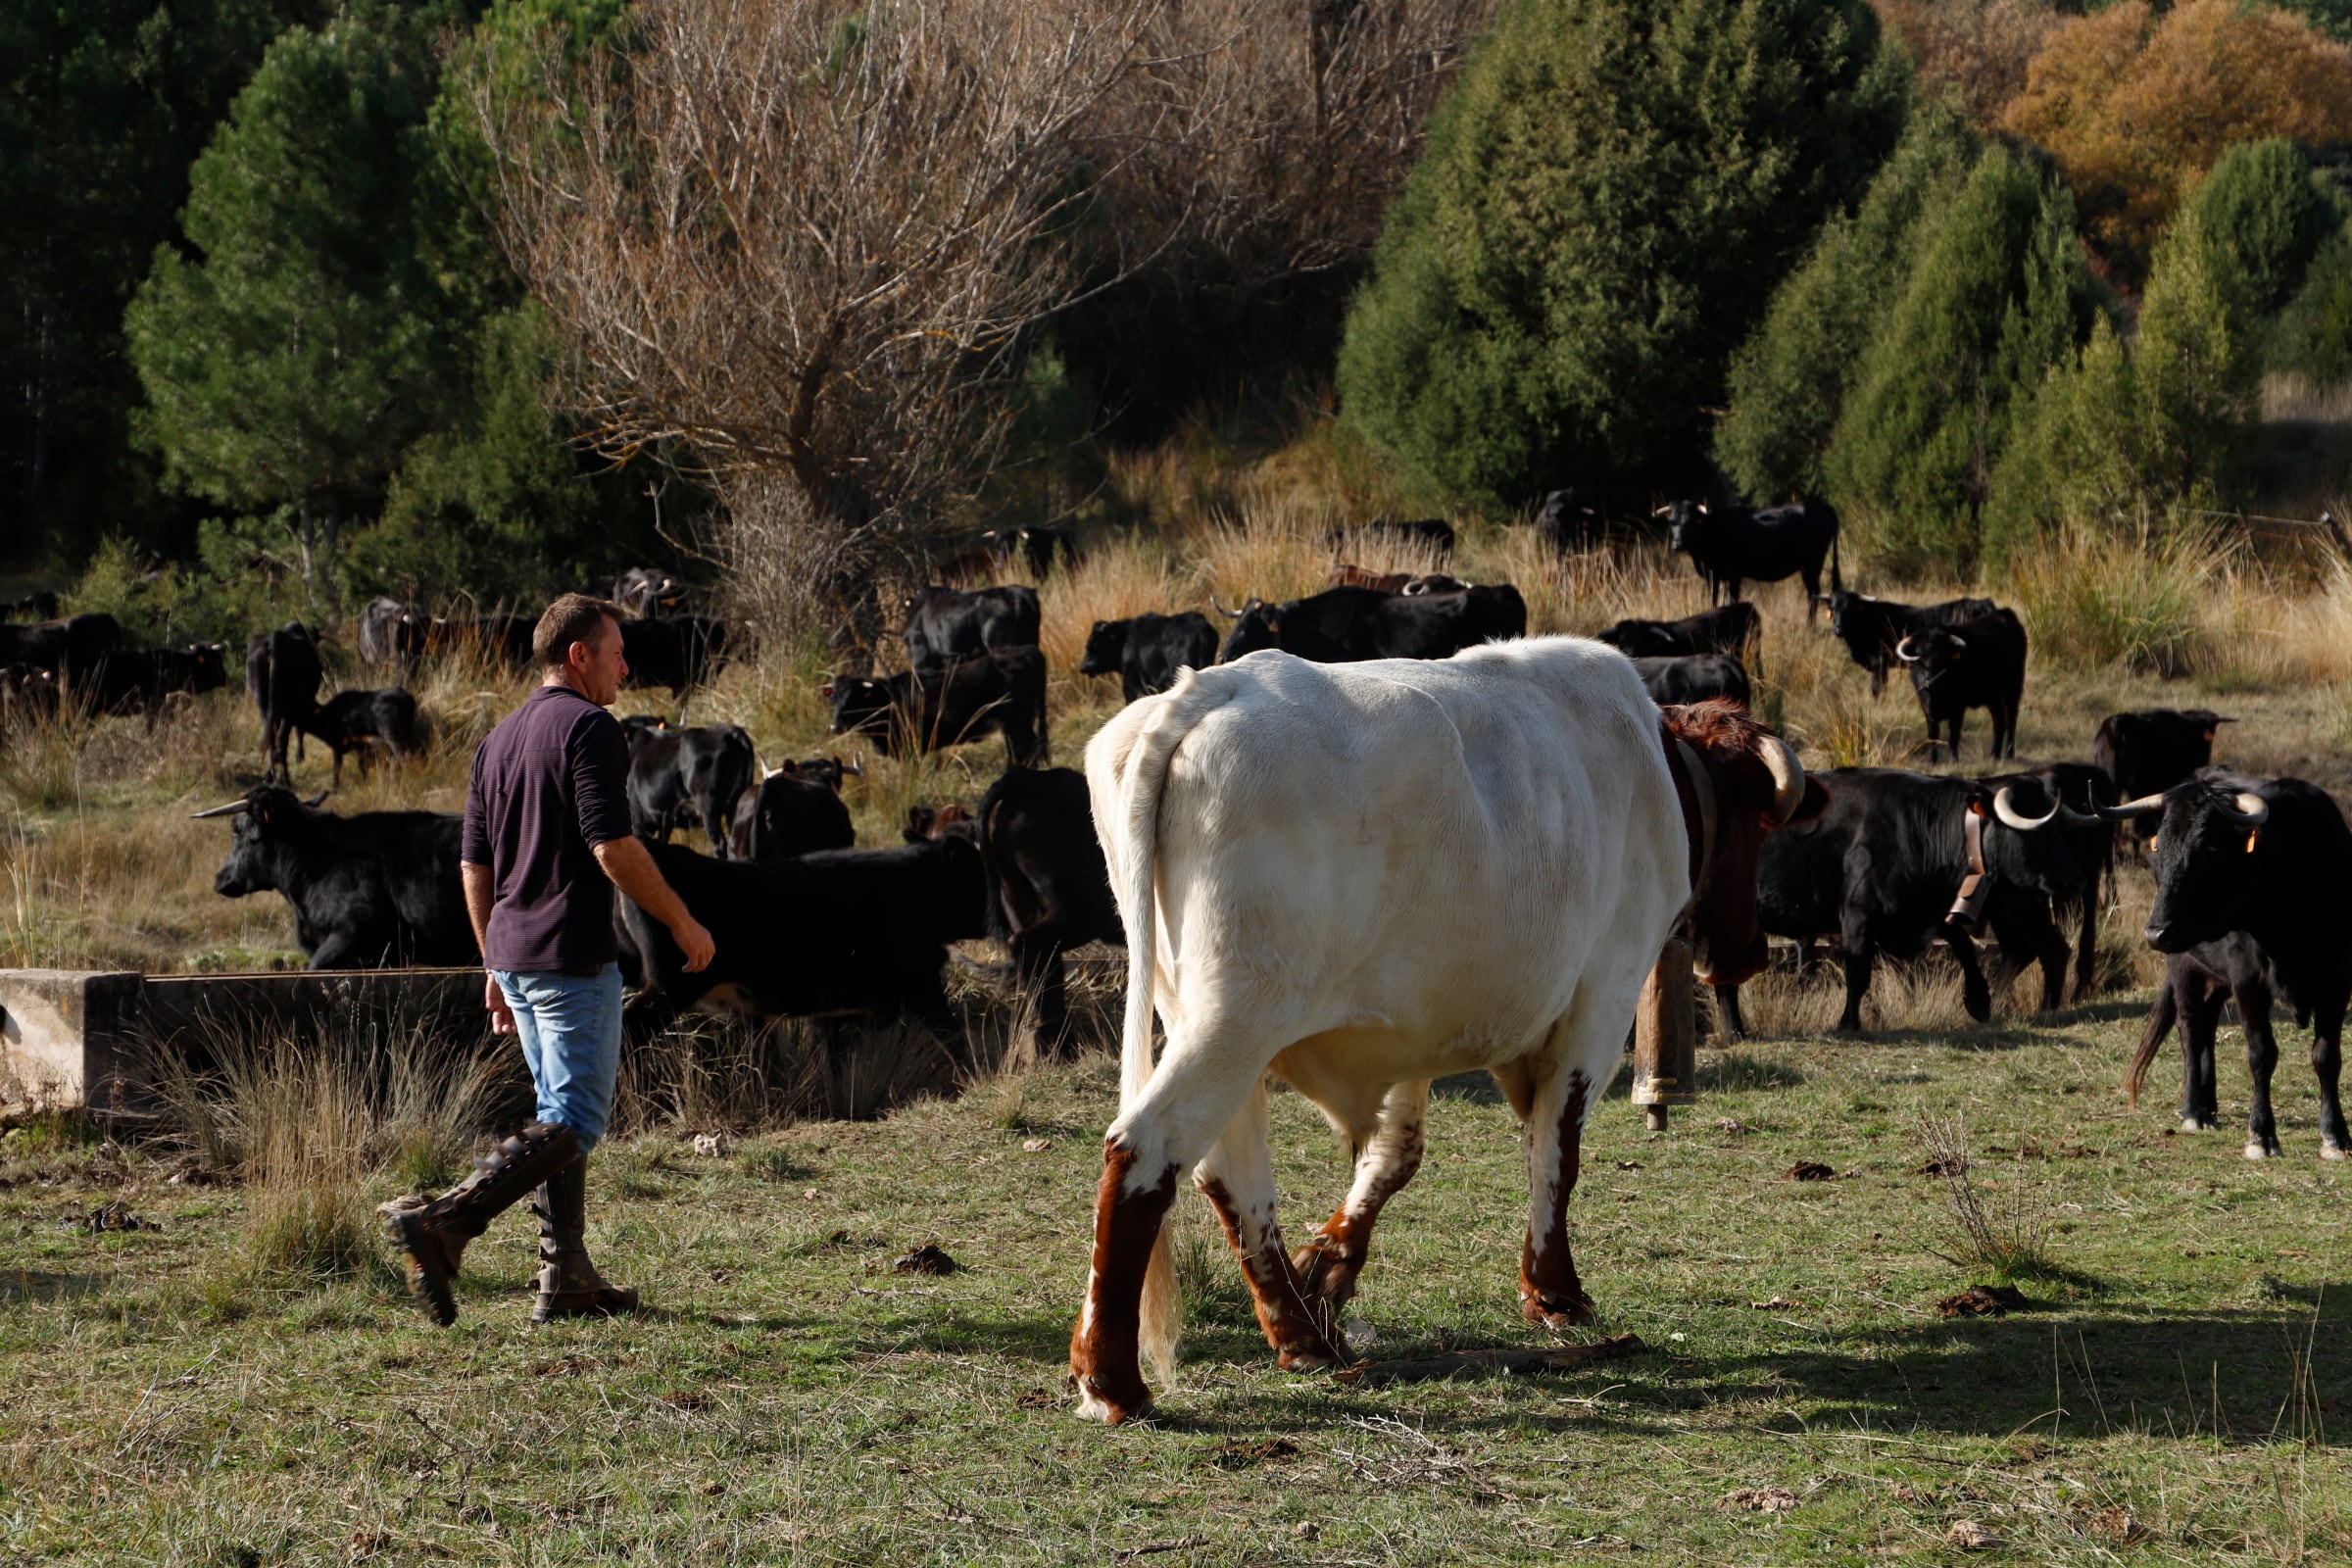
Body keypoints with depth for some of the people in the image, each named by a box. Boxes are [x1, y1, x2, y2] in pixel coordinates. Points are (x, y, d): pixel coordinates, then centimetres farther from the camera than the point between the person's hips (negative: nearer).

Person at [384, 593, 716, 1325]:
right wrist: (683, 923, -8)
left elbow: (474, 866, 17)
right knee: (574, 1122, -9)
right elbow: (613, 847, -19)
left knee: (561, 1114, 15)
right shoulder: (588, 727, -11)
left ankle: (567, 1279, 13)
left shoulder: (499, 738, 16)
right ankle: (442, 1224, -23)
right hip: (572, 954, -9)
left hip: (514, 953, 9)